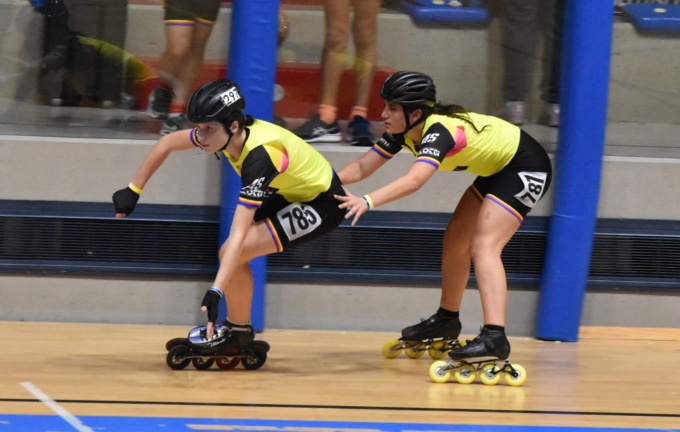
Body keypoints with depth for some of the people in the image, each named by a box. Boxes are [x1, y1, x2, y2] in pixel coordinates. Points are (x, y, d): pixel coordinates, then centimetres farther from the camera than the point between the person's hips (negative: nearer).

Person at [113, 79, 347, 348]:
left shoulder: (260, 156, -36)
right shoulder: (230, 131, -14)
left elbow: (238, 235, -40)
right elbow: (167, 144, 3)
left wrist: (215, 292, -44)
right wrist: (133, 191, 1)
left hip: (322, 204, -8)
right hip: (292, 193, 8)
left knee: (232, 253, -17)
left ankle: (238, 331, 3)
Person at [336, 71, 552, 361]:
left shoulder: (439, 131, -34)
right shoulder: (404, 133, -7)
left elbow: (415, 179, -50)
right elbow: (362, 167, -9)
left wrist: (368, 202, -61)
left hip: (527, 168, -10)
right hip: (496, 169, 10)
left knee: (483, 246, -22)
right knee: (455, 239, 14)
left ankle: (495, 338, -33)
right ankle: (447, 320, 32)